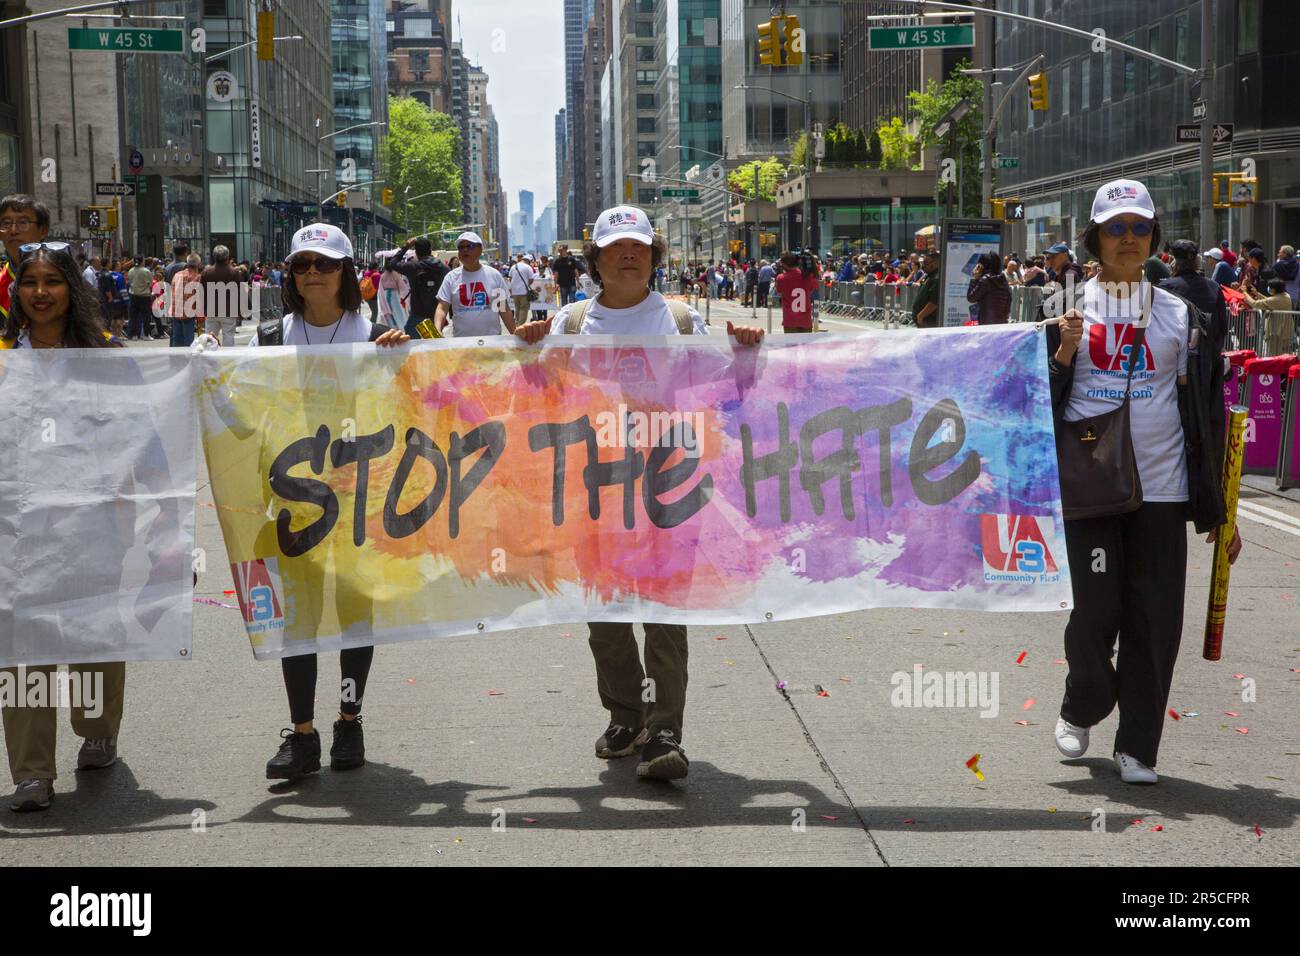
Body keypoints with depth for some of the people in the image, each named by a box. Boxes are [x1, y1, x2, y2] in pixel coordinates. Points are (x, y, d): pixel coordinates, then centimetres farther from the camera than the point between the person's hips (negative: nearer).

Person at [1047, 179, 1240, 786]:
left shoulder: (1178, 315, 9)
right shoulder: (1071, 310, 6)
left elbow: (1203, 412, 10)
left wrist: (1215, 506, 6)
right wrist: (1063, 355, -12)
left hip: (1160, 486, 1)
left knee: (1154, 619, -1)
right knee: (1096, 609, -7)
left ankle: (1137, 747, 11)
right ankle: (1081, 709, 22)